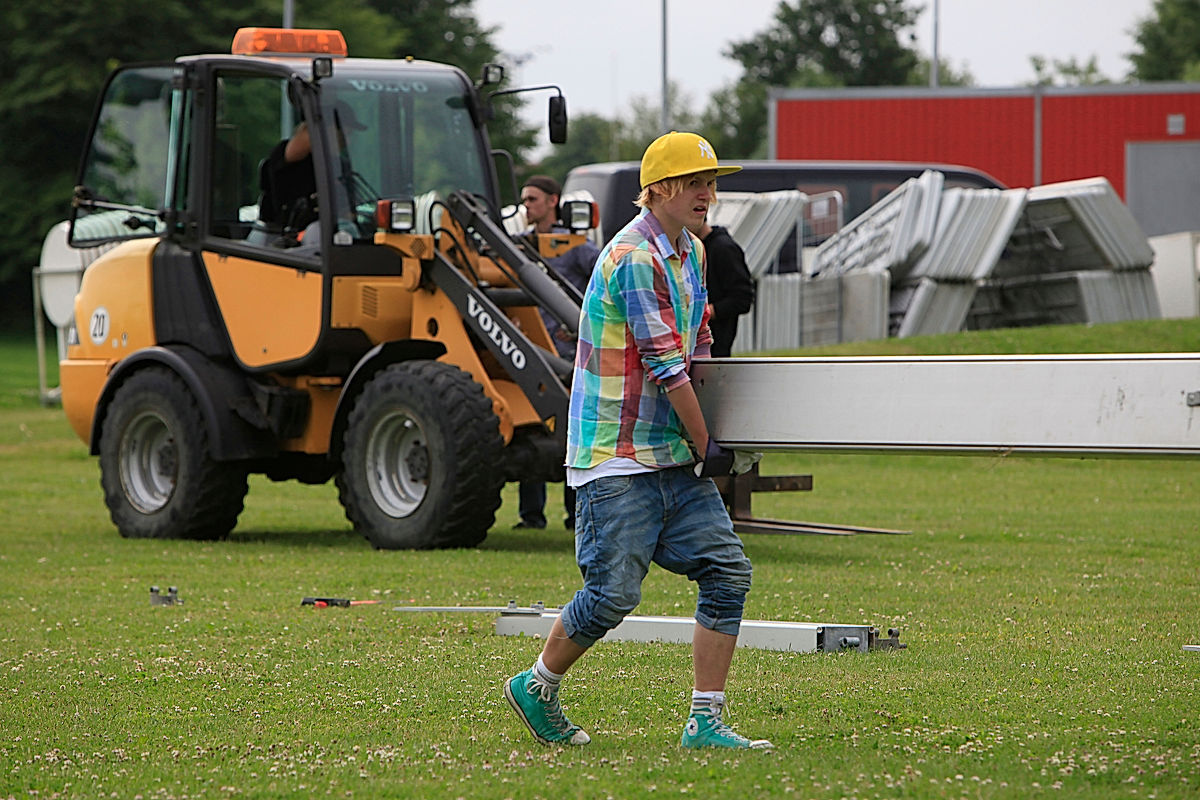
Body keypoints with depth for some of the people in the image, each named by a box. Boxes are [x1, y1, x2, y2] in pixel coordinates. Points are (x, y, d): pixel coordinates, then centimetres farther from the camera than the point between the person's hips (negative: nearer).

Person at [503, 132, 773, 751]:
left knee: (727, 570, -2)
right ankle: (535, 688, 16)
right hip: (618, 461, -9)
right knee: (614, 593, -8)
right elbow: (667, 366, -17)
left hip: (674, 456, 9)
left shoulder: (691, 252, 13)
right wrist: (705, 446, -11)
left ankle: (705, 722, 0)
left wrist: (710, 430, 14)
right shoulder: (634, 258, -17)